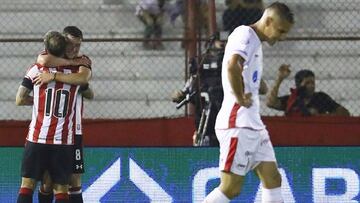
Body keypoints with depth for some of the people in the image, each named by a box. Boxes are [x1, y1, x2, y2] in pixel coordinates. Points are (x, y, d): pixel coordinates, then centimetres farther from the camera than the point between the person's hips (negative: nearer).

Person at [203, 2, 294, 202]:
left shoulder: (256, 43, 20)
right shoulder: (245, 35, -11)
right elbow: (232, 66, -31)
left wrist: (260, 85, 8)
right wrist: (241, 99, -20)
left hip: (254, 124, 10)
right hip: (238, 125, -10)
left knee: (273, 179, 6)